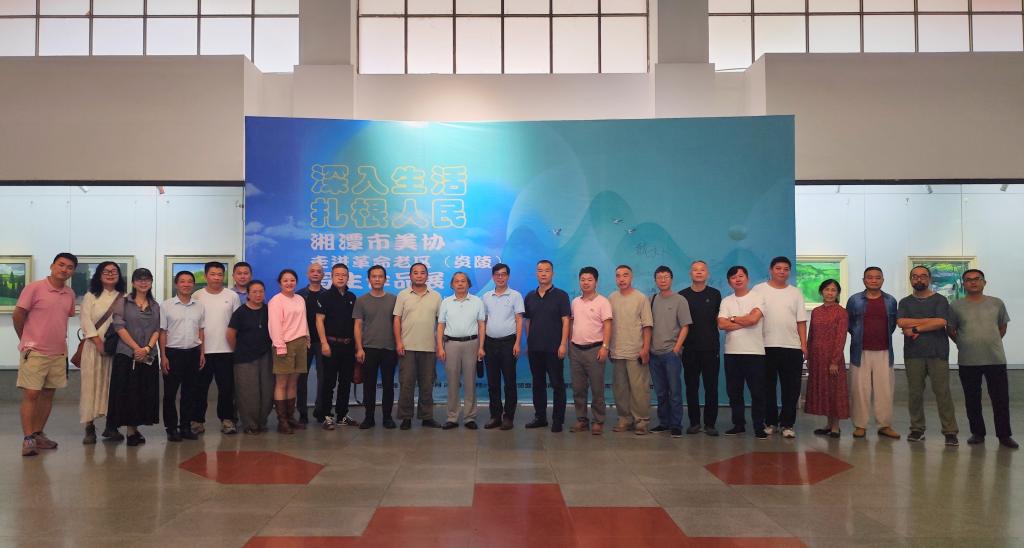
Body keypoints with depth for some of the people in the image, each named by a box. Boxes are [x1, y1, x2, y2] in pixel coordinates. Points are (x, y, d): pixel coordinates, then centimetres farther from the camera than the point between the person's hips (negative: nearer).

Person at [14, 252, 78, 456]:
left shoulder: (70, 294, 7)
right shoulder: (34, 288, -9)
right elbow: (18, 315, -3)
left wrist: (60, 340, 12)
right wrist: (26, 340, 5)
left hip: (59, 353, 5)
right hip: (34, 352, -5)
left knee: (48, 394, 11)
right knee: (30, 394, -4)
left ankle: (38, 434, 22)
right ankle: (28, 439, 0)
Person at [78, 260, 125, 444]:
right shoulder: (91, 296, 7)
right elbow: (86, 320, -2)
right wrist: (99, 343, -11)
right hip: (94, 346, -1)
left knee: (114, 385, 2)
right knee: (92, 385, -3)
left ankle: (111, 425, 10)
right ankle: (89, 428, 0)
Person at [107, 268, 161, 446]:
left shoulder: (155, 306, 13)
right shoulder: (123, 302, 3)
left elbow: (157, 330, 7)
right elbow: (119, 327, -6)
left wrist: (147, 348, -10)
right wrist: (136, 348, -13)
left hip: (149, 356, 3)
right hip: (126, 354, -3)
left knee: (145, 393, 3)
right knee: (127, 392, -3)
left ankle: (135, 429, 12)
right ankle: (131, 430, 3)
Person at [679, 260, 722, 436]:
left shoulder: (715, 294, 7)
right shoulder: (682, 295, 6)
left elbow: (720, 320, 12)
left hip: (711, 348, 0)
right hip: (689, 349, 0)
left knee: (711, 386, 1)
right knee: (691, 387, 5)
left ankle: (710, 423, 9)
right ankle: (694, 422, 14)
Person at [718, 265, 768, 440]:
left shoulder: (757, 297, 0)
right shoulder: (726, 301, 10)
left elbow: (753, 319, -16)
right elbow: (721, 325, -4)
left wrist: (733, 319, -3)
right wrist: (745, 322, -9)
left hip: (754, 352, -4)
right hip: (732, 353, 4)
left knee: (757, 392, -1)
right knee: (734, 391, 9)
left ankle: (759, 427, 6)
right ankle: (738, 424, 19)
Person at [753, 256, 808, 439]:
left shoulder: (795, 293, 11)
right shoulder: (759, 290, 3)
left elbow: (801, 321, 9)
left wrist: (804, 345, 2)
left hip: (792, 348, 2)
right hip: (766, 347, -2)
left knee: (791, 389, 3)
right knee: (767, 388, 6)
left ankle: (787, 424, 12)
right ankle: (770, 422, 18)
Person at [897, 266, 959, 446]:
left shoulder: (940, 300, 6)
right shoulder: (905, 302, 12)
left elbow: (941, 322, -10)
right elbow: (901, 322, -6)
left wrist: (915, 328, -8)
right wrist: (930, 321, -8)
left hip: (937, 352, -2)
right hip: (913, 353, 2)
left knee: (942, 392, -5)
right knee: (914, 392, 4)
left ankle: (950, 432, -1)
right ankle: (917, 429, 13)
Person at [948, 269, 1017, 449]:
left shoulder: (997, 303, 4)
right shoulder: (956, 306, 0)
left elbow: (1002, 327, 15)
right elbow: (951, 330, 8)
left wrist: (992, 344, 9)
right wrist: (965, 345, 6)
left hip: (996, 359, 1)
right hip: (968, 361, -1)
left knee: (1001, 399, 3)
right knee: (972, 400, 8)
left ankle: (1004, 435, 13)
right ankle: (977, 433, 20)